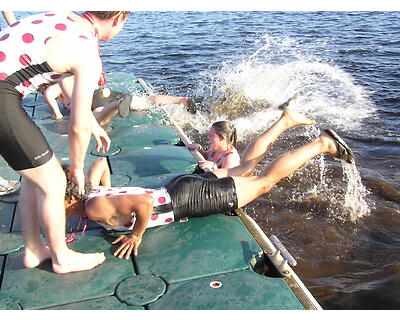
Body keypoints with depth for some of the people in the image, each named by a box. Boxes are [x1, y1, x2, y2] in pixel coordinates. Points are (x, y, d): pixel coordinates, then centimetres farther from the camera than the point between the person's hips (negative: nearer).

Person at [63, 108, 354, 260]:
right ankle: (285, 121, 33)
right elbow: (101, 161, 21)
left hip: (191, 197, -8)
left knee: (266, 181, 2)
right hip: (182, 186, 8)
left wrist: (137, 235, -22)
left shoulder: (95, 208, -24)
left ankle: (322, 144, 13)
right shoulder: (89, 191, 3)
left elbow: (144, 201, -37)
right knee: (245, 168, 23)